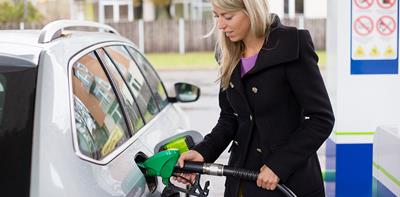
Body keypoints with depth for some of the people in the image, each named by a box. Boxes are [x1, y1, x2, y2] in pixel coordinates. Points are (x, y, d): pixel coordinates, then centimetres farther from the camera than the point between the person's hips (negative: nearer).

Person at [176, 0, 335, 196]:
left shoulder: (292, 45, -14)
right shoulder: (230, 56, 4)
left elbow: (322, 118, -14)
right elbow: (229, 118, 10)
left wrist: (279, 165, -19)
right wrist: (202, 151, -6)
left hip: (290, 181, -5)